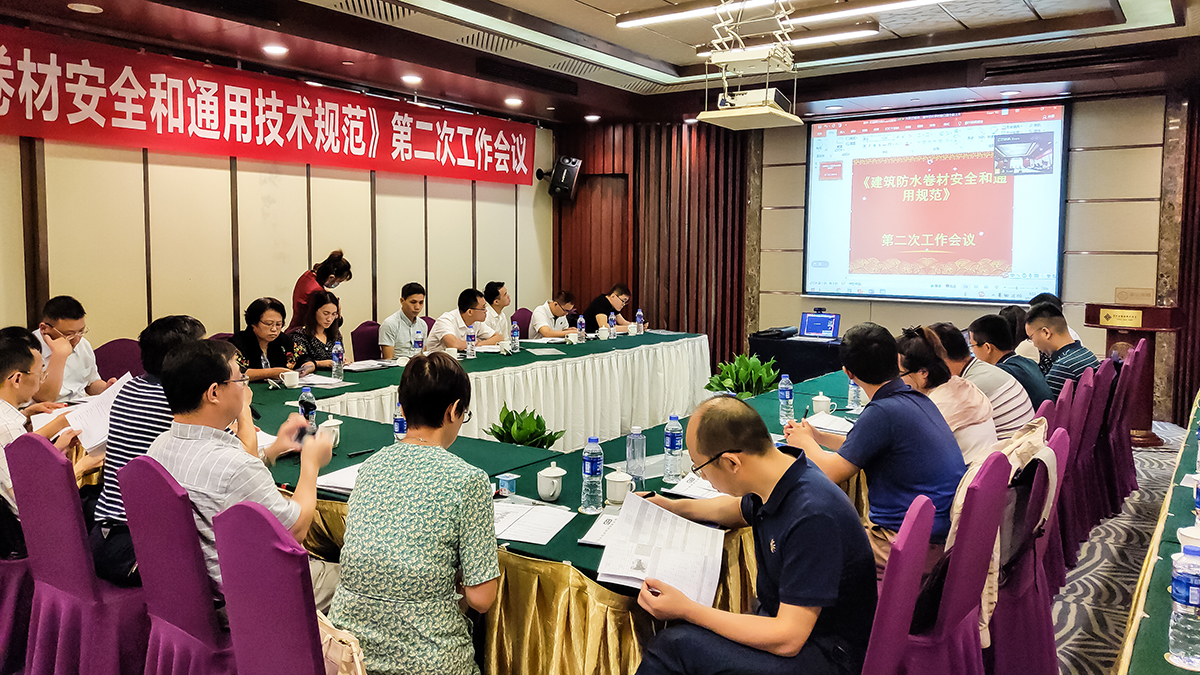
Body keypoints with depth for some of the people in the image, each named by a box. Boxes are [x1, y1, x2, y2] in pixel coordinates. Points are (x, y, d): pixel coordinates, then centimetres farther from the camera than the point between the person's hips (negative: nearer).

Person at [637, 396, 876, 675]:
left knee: (675, 646, -23)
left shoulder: (813, 518, -31)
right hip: (781, 619, 9)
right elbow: (739, 510, 24)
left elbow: (787, 640, -27)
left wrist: (686, 609, -25)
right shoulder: (778, 475, -4)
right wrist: (670, 506, 28)